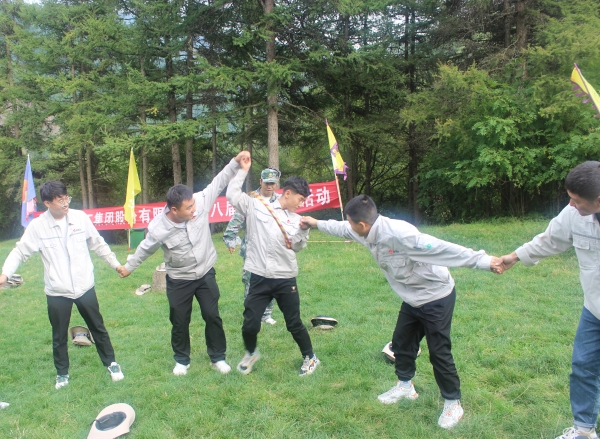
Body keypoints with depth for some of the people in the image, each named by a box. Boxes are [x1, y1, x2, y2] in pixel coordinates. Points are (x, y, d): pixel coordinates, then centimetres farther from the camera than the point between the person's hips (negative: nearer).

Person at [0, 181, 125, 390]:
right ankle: (62, 373, 34)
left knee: (98, 328, 14)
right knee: (59, 336, 14)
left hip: (84, 287, 1)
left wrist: (115, 264, 10)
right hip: (57, 292, -1)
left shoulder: (80, 217, -7)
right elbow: (20, 251, -5)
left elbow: (98, 244, 5)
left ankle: (111, 363, 32)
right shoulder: (37, 226, -11)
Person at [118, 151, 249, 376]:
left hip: (206, 274, 2)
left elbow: (217, 183, -13)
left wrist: (235, 162, -23)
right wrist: (129, 267, 9)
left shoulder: (200, 203, -23)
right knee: (180, 321, 12)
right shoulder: (159, 228, -25)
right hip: (179, 280, -1)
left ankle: (217, 357, 27)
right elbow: (145, 249, -5)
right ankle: (182, 360, 35)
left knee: (212, 316, 8)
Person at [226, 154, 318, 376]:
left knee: (294, 323, 10)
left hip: (286, 279, 1)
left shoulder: (295, 219, 8)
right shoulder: (256, 206, 1)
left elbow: (297, 247, 7)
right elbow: (232, 195, -1)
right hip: (259, 278, -1)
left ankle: (310, 357, 31)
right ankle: (251, 353, 35)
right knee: (250, 324, 5)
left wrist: (304, 229, -9)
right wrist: (243, 170, 0)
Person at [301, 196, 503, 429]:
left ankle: (453, 402, 20)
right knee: (402, 342, 19)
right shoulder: (370, 233, -7)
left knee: (439, 352, -1)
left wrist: (483, 261, -40)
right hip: (413, 298, 9)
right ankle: (405, 385, 41)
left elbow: (440, 248, -39)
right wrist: (317, 223, 27)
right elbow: (342, 229, 14)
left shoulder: (397, 233, -35)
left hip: (437, 297, -9)